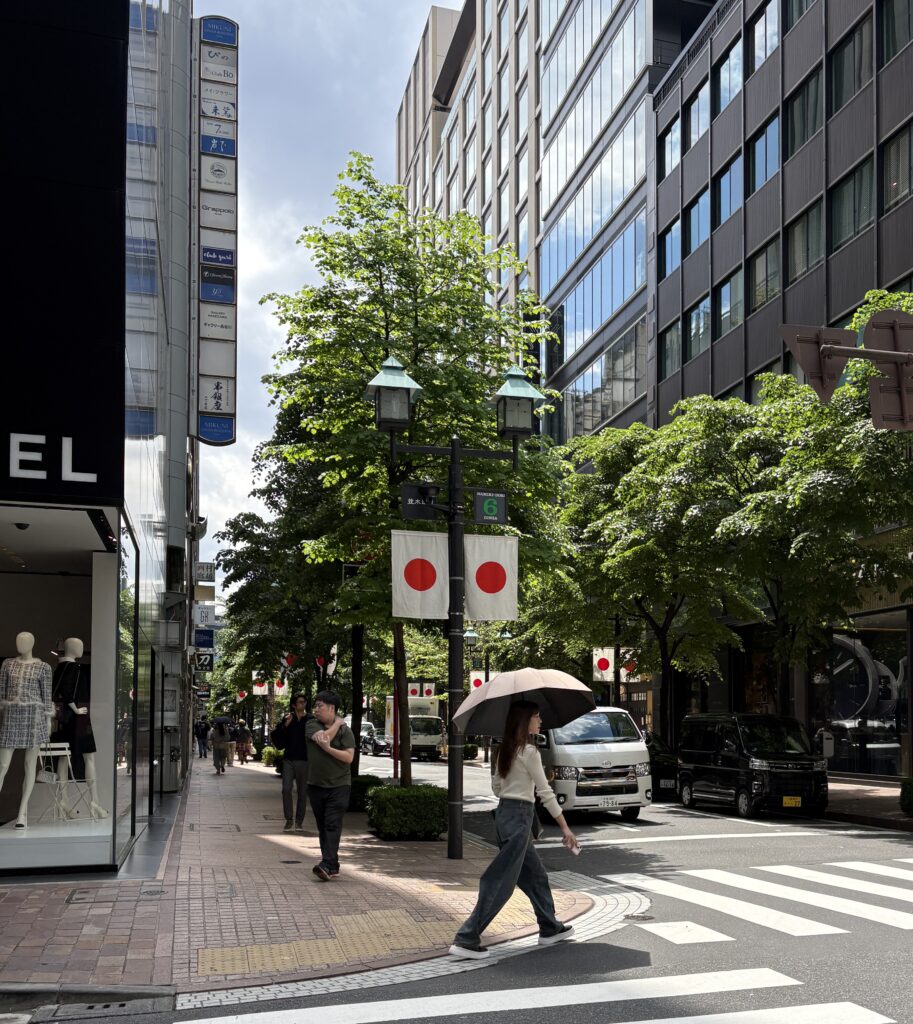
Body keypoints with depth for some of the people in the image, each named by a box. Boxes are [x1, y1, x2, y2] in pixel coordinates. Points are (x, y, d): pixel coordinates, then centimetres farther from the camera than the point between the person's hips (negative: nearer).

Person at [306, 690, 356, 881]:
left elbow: (349, 757, -11)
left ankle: (328, 865, -21)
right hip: (316, 784, 4)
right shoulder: (312, 725, 5)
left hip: (339, 785, -4)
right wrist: (336, 724, -4)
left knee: (332, 825, -13)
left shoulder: (345, 730, -2)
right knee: (323, 826, 8)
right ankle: (332, 865, 16)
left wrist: (328, 748, -18)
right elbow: (324, 737, -15)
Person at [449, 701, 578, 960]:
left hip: (503, 813, 9)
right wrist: (565, 827, -8)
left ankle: (550, 928, 32)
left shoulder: (505, 750, 11)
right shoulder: (529, 751, -13)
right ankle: (466, 940, -7)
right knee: (502, 882, -7)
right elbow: (545, 792, -12)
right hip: (519, 816, -9)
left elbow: (496, 787, 17)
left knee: (536, 874, 20)